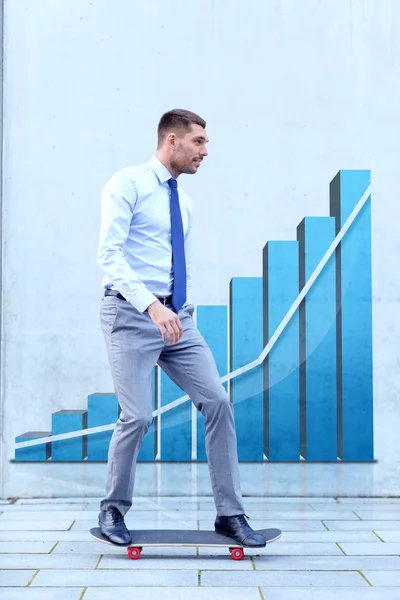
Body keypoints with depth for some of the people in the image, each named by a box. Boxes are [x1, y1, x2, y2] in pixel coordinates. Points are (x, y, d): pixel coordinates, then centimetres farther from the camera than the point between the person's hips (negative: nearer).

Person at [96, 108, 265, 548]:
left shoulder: (184, 202, 17)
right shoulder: (128, 185, -5)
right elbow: (109, 253, -16)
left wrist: (187, 314, 15)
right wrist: (151, 305, -26)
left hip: (179, 318, 7)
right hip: (131, 314, -7)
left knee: (217, 402, -4)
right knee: (137, 417, -10)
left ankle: (229, 513, 5)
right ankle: (113, 510, 15)